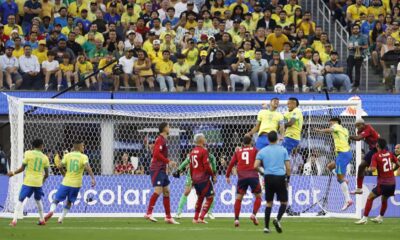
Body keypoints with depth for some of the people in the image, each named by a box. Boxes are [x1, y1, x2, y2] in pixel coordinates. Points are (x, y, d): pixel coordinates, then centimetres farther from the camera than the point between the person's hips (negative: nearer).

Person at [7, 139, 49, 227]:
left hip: (28, 182, -3)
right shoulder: (45, 158, 4)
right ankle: (42, 220, 31)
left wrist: (13, 173, 11)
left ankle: (14, 220, -14)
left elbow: (22, 168, -3)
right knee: (38, 200, 25)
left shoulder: (28, 154, -3)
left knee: (20, 200, -1)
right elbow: (46, 174, 6)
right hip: (38, 182, 3)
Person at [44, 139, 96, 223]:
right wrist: (93, 178, -21)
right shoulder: (84, 157, -4)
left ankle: (51, 211, -23)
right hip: (76, 184, 0)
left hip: (66, 182, 0)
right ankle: (61, 218, 14)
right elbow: (87, 167, -19)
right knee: (69, 202, 19)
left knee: (56, 200, 5)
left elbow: (60, 167, -4)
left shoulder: (67, 155, 2)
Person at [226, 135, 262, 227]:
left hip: (242, 177, 2)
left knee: (238, 198, 10)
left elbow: (231, 163, 10)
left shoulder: (238, 151, 13)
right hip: (253, 176, -2)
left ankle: (236, 219, 1)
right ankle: (254, 214, -8)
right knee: (258, 197, 11)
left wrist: (227, 176, 15)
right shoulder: (254, 150, 8)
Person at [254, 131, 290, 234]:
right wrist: (288, 178, 11)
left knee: (269, 203, 12)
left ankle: (266, 227, 6)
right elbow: (288, 167, 0)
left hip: (268, 178, 2)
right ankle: (278, 219, -18)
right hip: (280, 177, -2)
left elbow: (256, 166, -4)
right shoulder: (283, 150, 3)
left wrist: (262, 172, 14)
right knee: (284, 202, 8)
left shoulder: (262, 151, 5)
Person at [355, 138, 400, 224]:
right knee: (384, 199, 26)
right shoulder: (390, 154, 6)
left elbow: (373, 168, -20)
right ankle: (380, 217, 37)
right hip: (392, 182, 5)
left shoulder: (375, 156, -9)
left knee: (370, 198, 4)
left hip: (383, 183, -5)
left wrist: (368, 169, 2)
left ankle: (365, 218, -3)